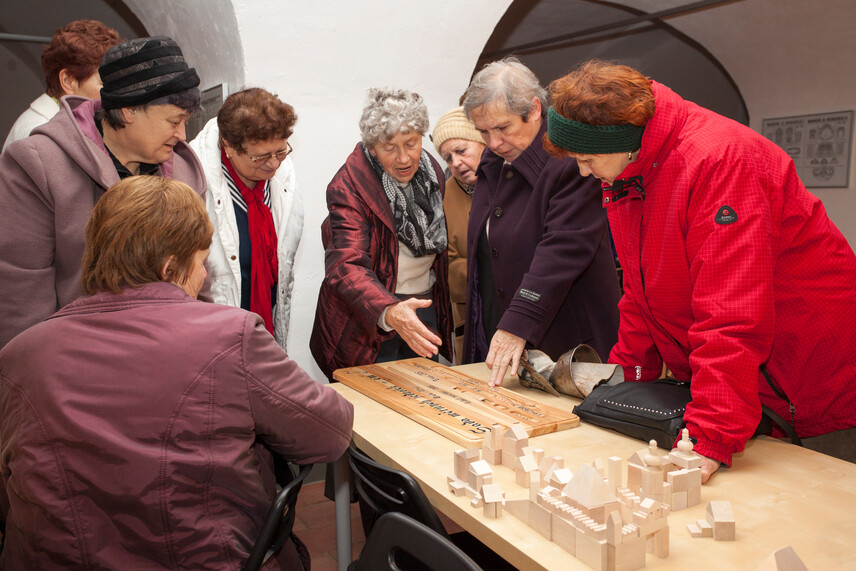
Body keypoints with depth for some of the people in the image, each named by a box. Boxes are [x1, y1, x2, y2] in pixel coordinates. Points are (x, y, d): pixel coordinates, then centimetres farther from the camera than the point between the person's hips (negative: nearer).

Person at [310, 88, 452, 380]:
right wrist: (389, 311, -46)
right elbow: (347, 267, -29)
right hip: (368, 318, -5)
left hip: (424, 306, 6)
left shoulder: (432, 172, 3)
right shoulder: (348, 187, -17)